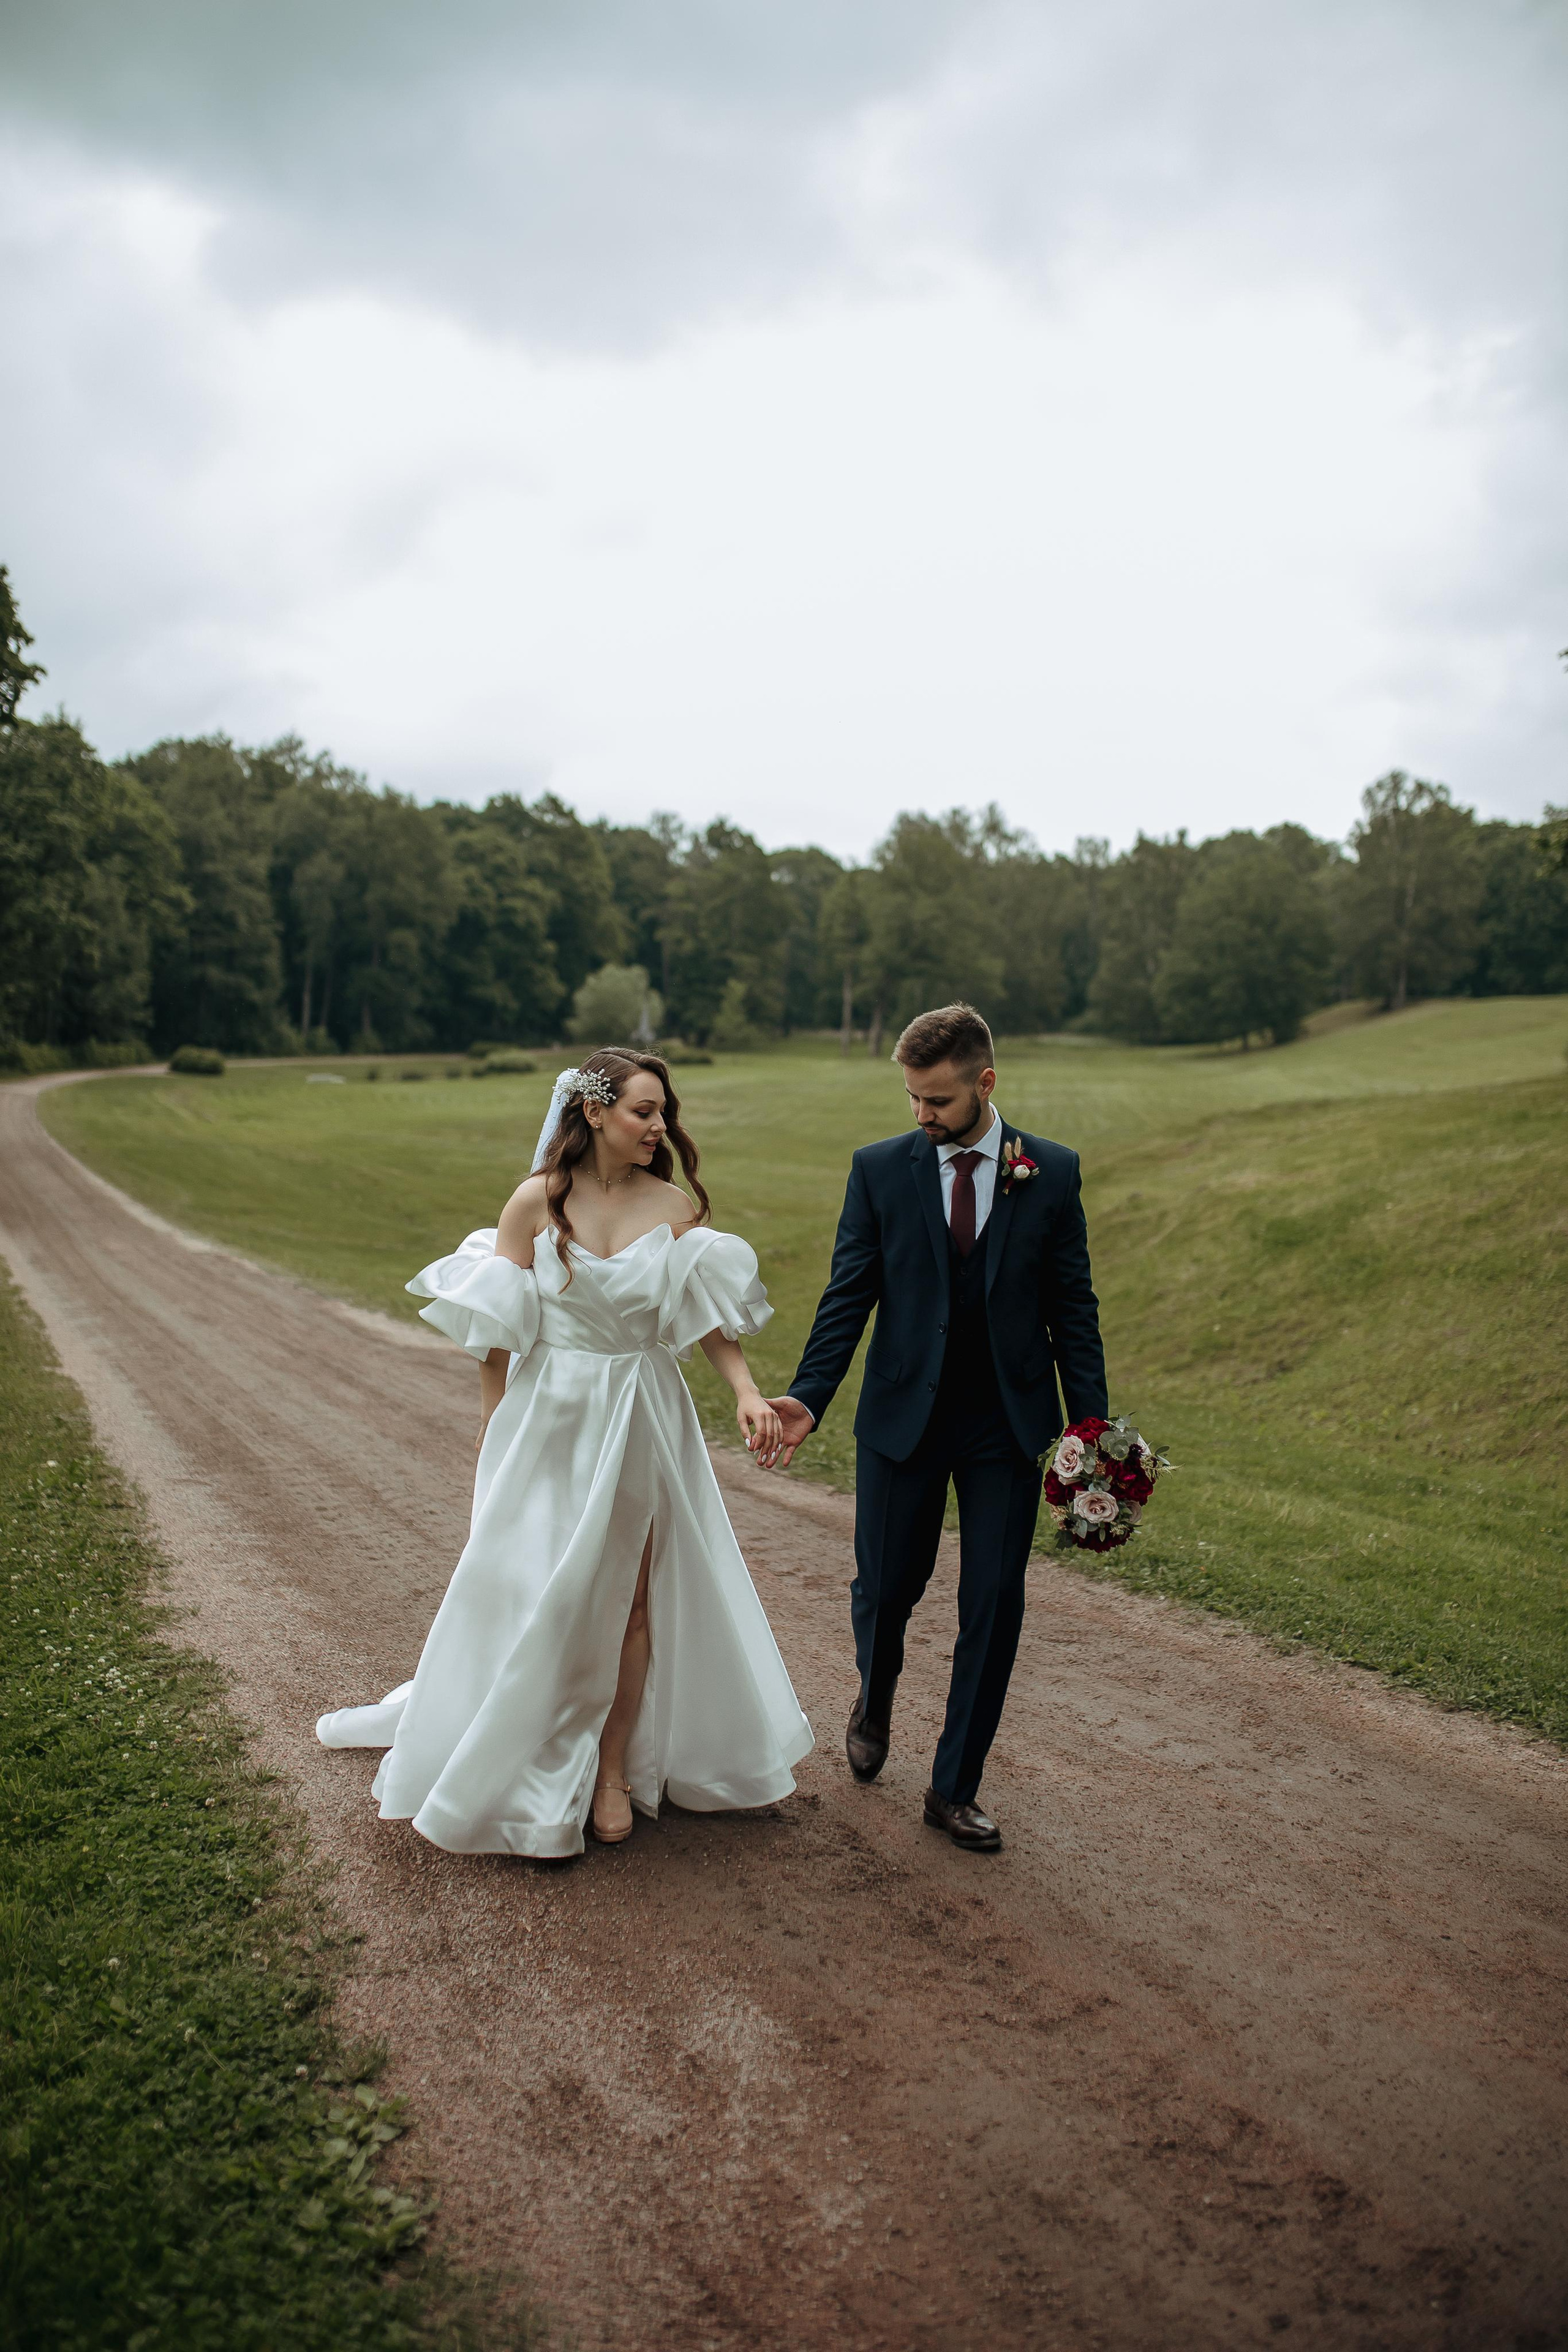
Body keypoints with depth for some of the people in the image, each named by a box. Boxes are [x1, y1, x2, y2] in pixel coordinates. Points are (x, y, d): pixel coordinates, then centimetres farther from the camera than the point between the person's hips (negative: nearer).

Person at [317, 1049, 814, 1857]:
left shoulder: (675, 1207, -4)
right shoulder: (537, 1202, -8)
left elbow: (710, 1317, -3)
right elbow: (497, 1330, -3)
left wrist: (747, 1393, -19)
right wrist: (494, 1438, 0)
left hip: (641, 1424, 1)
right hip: (548, 1420, -1)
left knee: (629, 1597, 8)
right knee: (534, 1595, 7)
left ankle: (613, 1771, 25)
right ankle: (519, 1770, 27)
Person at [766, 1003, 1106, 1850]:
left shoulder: (1053, 1172, -1)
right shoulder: (879, 1168, -2)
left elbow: (1072, 1306, 2)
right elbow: (847, 1296, -2)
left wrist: (1092, 1427, -1)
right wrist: (807, 1398, -14)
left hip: (1008, 1426, 0)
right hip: (903, 1417, 0)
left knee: (995, 1605, 3)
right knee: (885, 1585, 9)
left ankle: (955, 1788, 19)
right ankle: (875, 1700, 44)